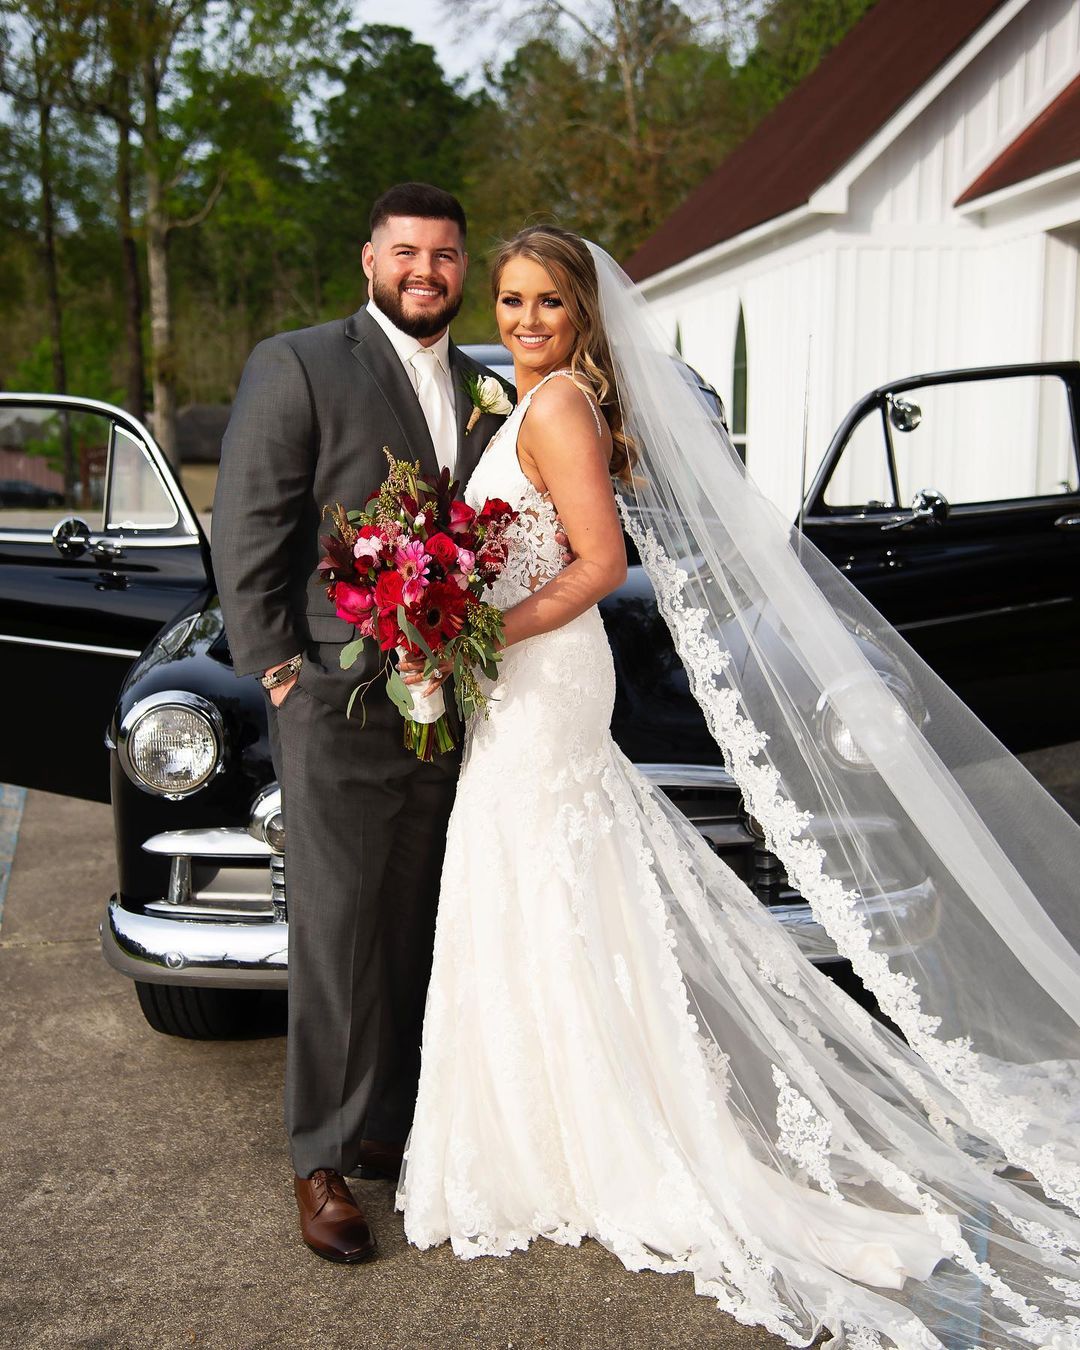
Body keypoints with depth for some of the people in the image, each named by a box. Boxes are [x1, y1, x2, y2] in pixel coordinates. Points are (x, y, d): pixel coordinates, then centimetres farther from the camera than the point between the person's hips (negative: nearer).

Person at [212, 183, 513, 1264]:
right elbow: (247, 538, -7)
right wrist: (279, 674, -12)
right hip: (339, 703, -5)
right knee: (337, 933, 2)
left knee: (417, 933, 13)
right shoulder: (297, 367, -3)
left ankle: (392, 1124, 29)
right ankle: (324, 1161, 17)